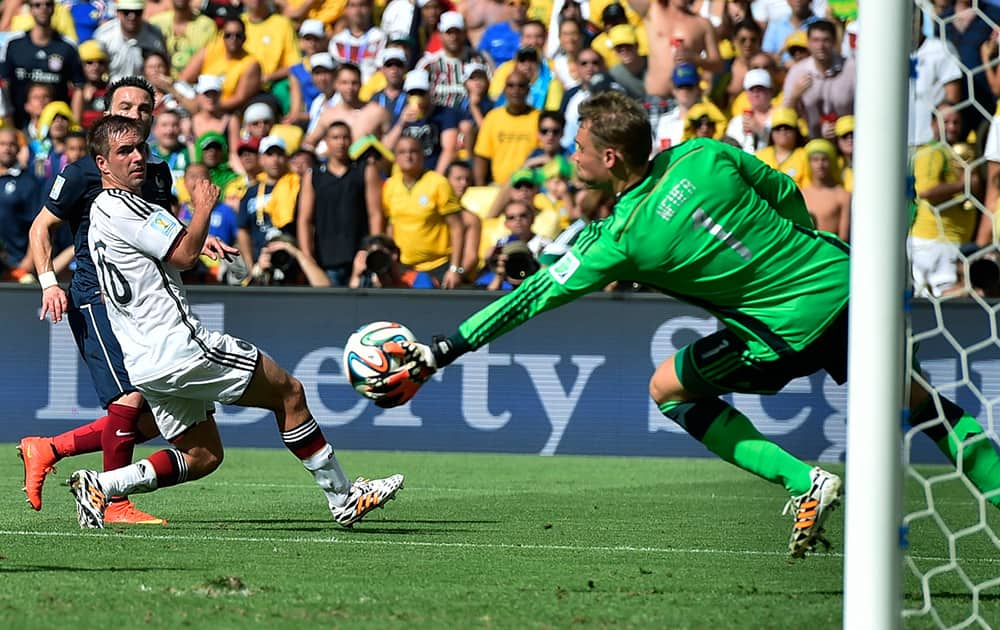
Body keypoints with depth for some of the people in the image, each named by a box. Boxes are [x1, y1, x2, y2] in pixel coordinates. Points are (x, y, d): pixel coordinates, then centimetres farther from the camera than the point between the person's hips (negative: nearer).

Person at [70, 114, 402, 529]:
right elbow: (184, 254, -17)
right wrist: (204, 207, -2)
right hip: (177, 347, -10)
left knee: (202, 456, 14)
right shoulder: (121, 207, -13)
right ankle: (343, 498, 8)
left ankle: (99, 485, 0)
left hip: (143, 362, 10)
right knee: (288, 392, 2)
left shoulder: (99, 214, 19)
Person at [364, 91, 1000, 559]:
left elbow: (528, 300, -7)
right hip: (845, 274, 6)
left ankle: (803, 481, 5)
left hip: (793, 328, -6)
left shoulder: (622, 240, -12)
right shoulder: (705, 156, 0)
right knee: (917, 399, 19)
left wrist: (434, 356, -2)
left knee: (668, 388, 12)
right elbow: (787, 193, 13)